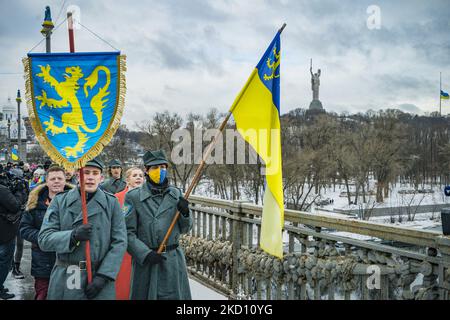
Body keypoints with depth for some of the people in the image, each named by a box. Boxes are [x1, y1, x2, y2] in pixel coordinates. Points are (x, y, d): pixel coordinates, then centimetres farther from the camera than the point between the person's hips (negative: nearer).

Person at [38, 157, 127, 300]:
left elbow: (119, 242, -4)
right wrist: (73, 235, -21)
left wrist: (103, 276, -13)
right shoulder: (60, 201, 1)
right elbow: (44, 239, -4)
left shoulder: (111, 202, 0)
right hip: (64, 279, 1)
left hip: (99, 278, 0)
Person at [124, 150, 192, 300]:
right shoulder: (133, 197, -4)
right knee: (145, 295, 8)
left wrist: (185, 213, -8)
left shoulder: (176, 194, 6)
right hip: (145, 262, -2)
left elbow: (185, 229, 11)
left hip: (174, 261, 3)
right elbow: (128, 232, -7)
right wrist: (146, 254, -17)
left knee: (175, 295, 9)